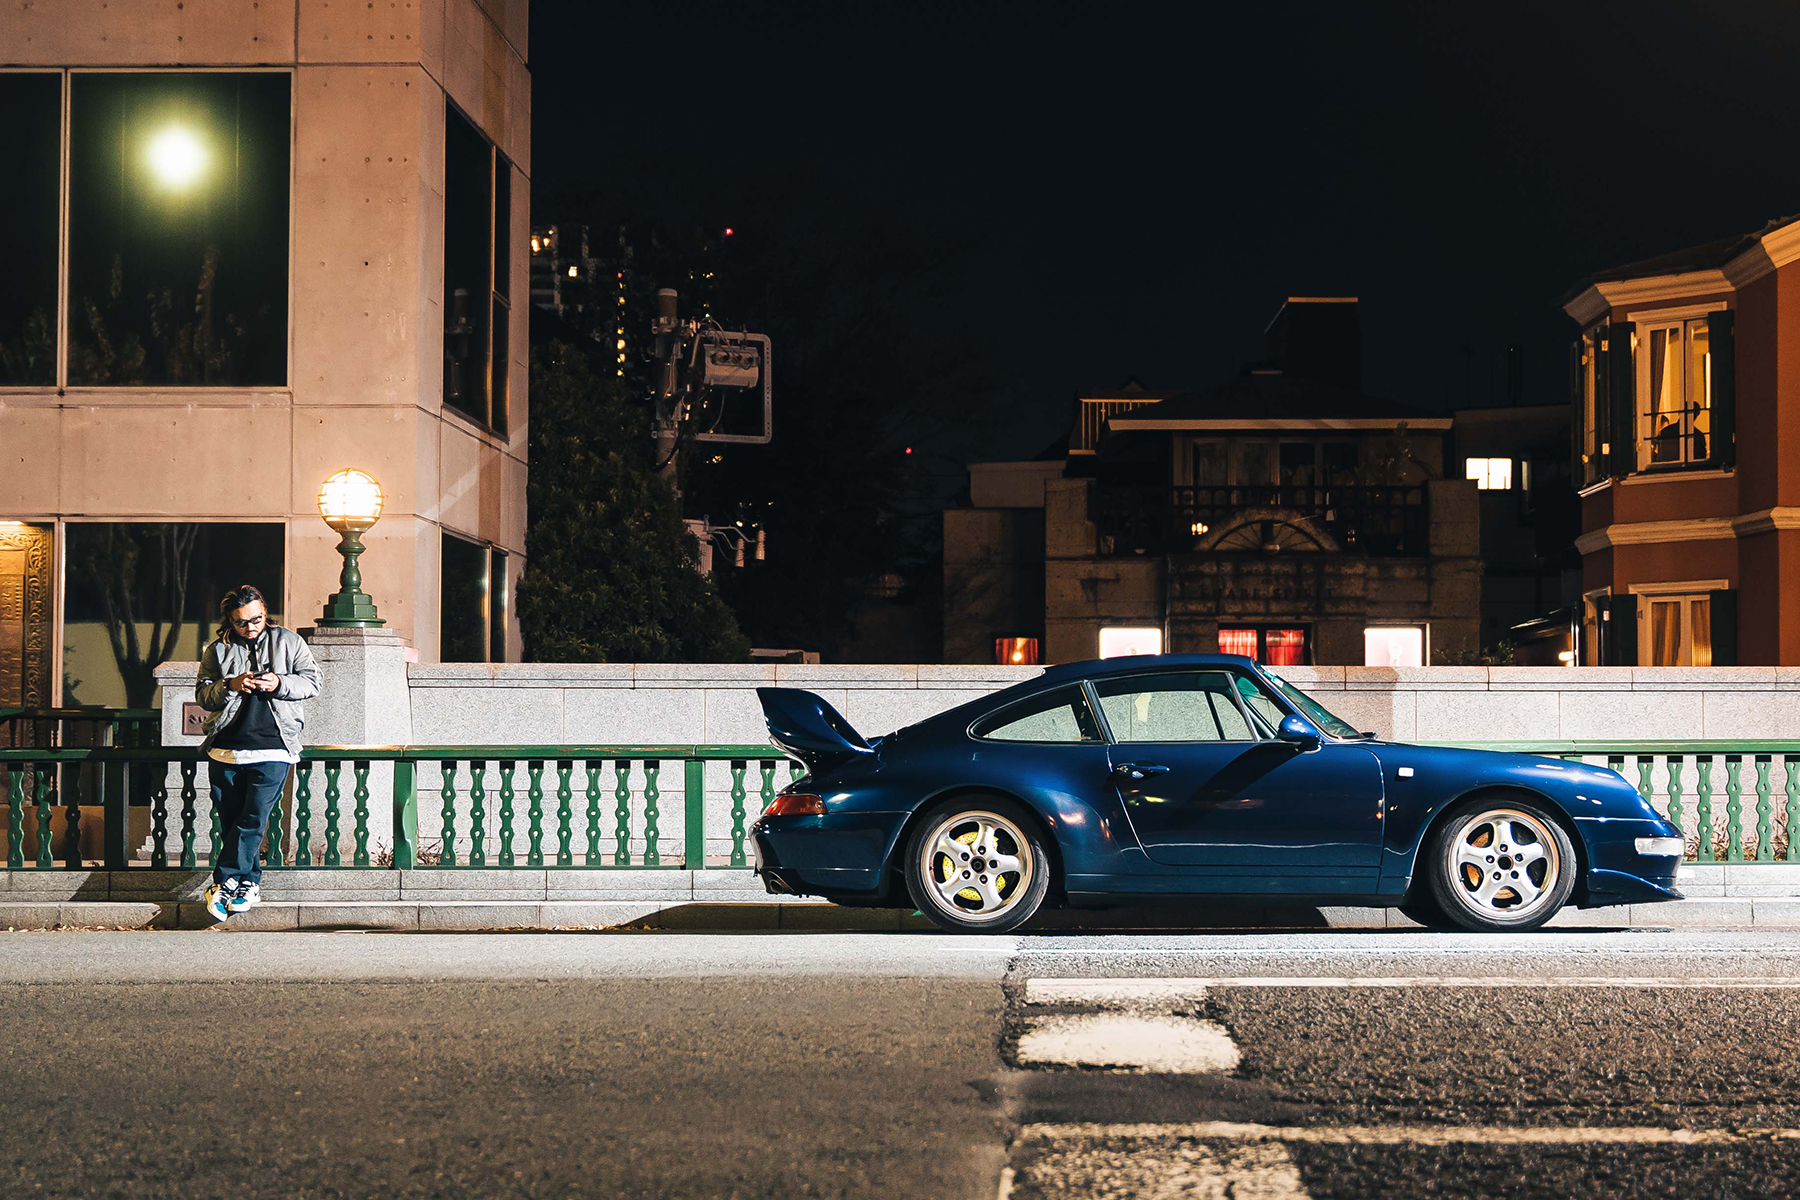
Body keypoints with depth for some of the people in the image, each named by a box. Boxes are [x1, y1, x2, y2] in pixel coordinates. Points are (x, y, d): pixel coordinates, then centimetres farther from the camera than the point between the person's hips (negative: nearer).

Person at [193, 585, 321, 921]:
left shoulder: (288, 641, 9)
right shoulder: (218, 650, 12)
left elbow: (312, 681, 7)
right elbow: (202, 694, 8)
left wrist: (279, 684, -11)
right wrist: (230, 685, -12)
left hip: (272, 750, -2)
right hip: (225, 751, 3)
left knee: (253, 819, -13)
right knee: (230, 821, 2)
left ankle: (225, 883, -9)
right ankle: (249, 885, 12)